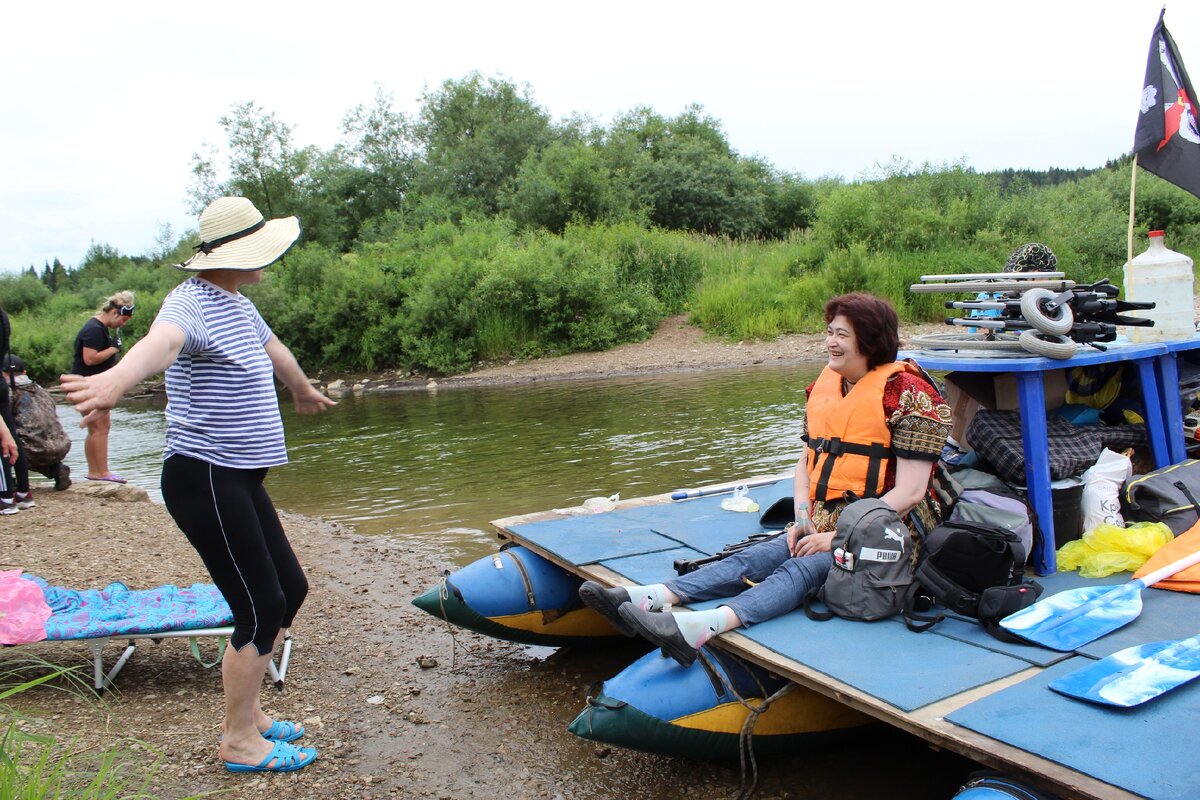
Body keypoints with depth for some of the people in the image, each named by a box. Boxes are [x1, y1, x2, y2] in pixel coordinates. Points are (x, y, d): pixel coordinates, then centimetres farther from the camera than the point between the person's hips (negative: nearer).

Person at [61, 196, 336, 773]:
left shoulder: (239, 305, 14)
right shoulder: (191, 304, -17)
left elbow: (274, 350, 33)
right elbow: (160, 341, -41)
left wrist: (304, 392, 52)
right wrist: (117, 378, -63)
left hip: (239, 480, 10)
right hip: (205, 480, -10)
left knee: (289, 590, 14)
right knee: (261, 609, -5)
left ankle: (244, 712, 30)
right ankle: (240, 743, 13)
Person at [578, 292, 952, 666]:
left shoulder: (908, 394, -11)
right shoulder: (825, 385, 11)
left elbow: (910, 491, -16)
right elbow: (806, 462, 16)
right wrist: (803, 519, -2)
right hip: (825, 524, 7)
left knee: (803, 568, -31)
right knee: (756, 558, -17)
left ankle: (700, 627, -55)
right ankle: (648, 598, -34)